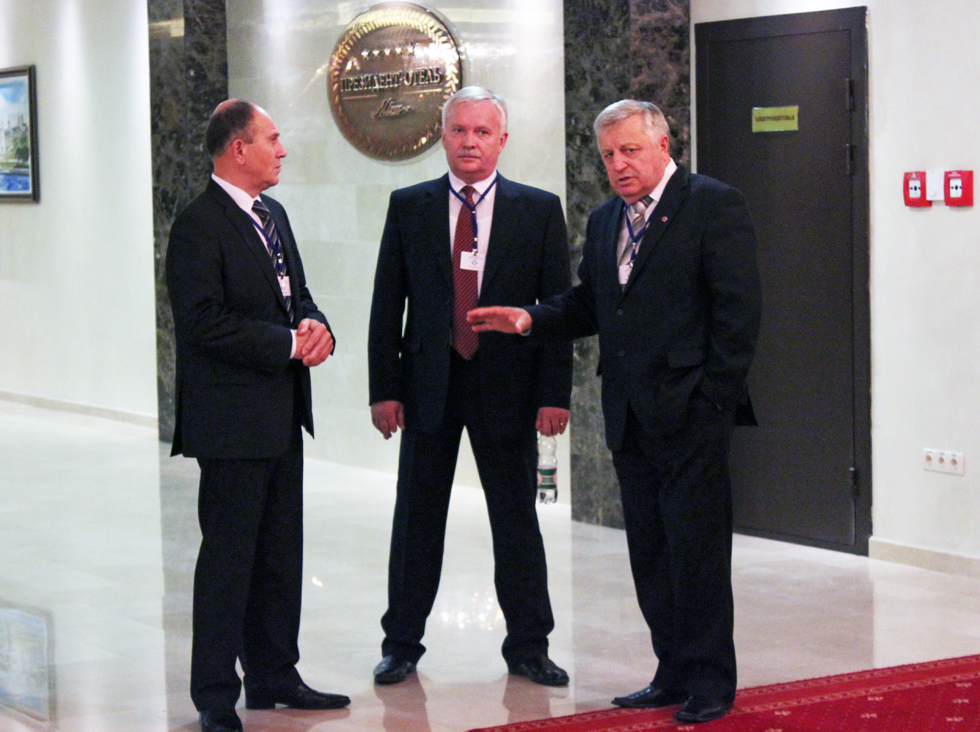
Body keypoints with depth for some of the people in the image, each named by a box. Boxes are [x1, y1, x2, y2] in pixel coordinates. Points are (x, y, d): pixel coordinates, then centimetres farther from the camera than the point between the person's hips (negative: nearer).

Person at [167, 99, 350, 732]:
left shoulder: (273, 216, 15)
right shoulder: (200, 226, -14)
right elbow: (207, 323, -20)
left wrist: (316, 325, -1)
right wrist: (290, 343, -18)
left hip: (283, 417, 9)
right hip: (233, 418, -9)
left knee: (281, 554, 14)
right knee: (228, 556, -3)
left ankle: (274, 676, 25)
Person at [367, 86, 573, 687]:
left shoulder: (540, 210, 2)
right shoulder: (409, 207, 4)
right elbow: (387, 306, 4)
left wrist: (554, 393, -6)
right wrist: (384, 388, -3)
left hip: (507, 388, -1)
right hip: (427, 384, 1)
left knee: (517, 520, 7)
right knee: (417, 519, 8)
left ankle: (528, 646, 18)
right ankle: (403, 643, 20)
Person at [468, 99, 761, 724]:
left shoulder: (715, 205, -6)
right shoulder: (605, 221, 17)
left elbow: (739, 308, -11)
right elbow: (589, 305, 19)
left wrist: (714, 396, -14)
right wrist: (531, 320, 1)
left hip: (690, 412, -7)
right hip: (630, 415, 7)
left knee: (697, 548, -3)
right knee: (649, 550, 11)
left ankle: (710, 681, 6)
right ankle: (674, 673, 21)